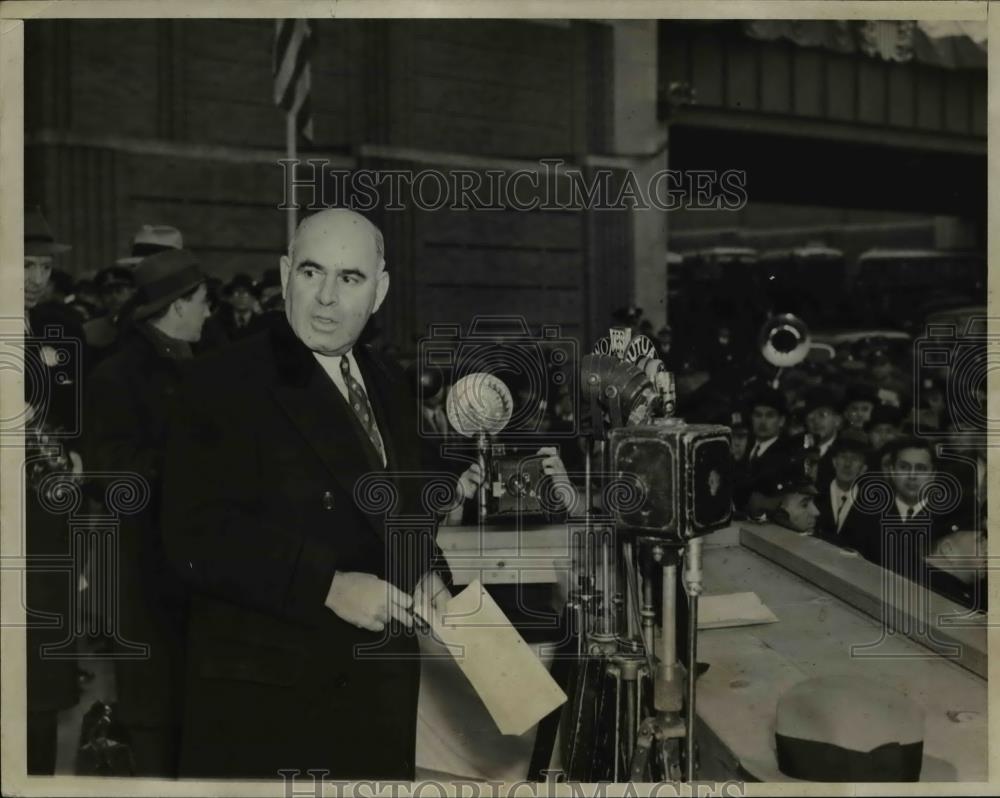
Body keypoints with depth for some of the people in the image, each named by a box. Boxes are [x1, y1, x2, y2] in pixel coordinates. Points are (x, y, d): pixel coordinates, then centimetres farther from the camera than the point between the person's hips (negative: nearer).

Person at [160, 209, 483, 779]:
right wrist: (328, 585, -25)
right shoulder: (224, 383, -10)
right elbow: (197, 532, -19)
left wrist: (428, 573, 2)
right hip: (264, 694, -6)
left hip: (383, 685, 6)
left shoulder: (392, 387, 11)